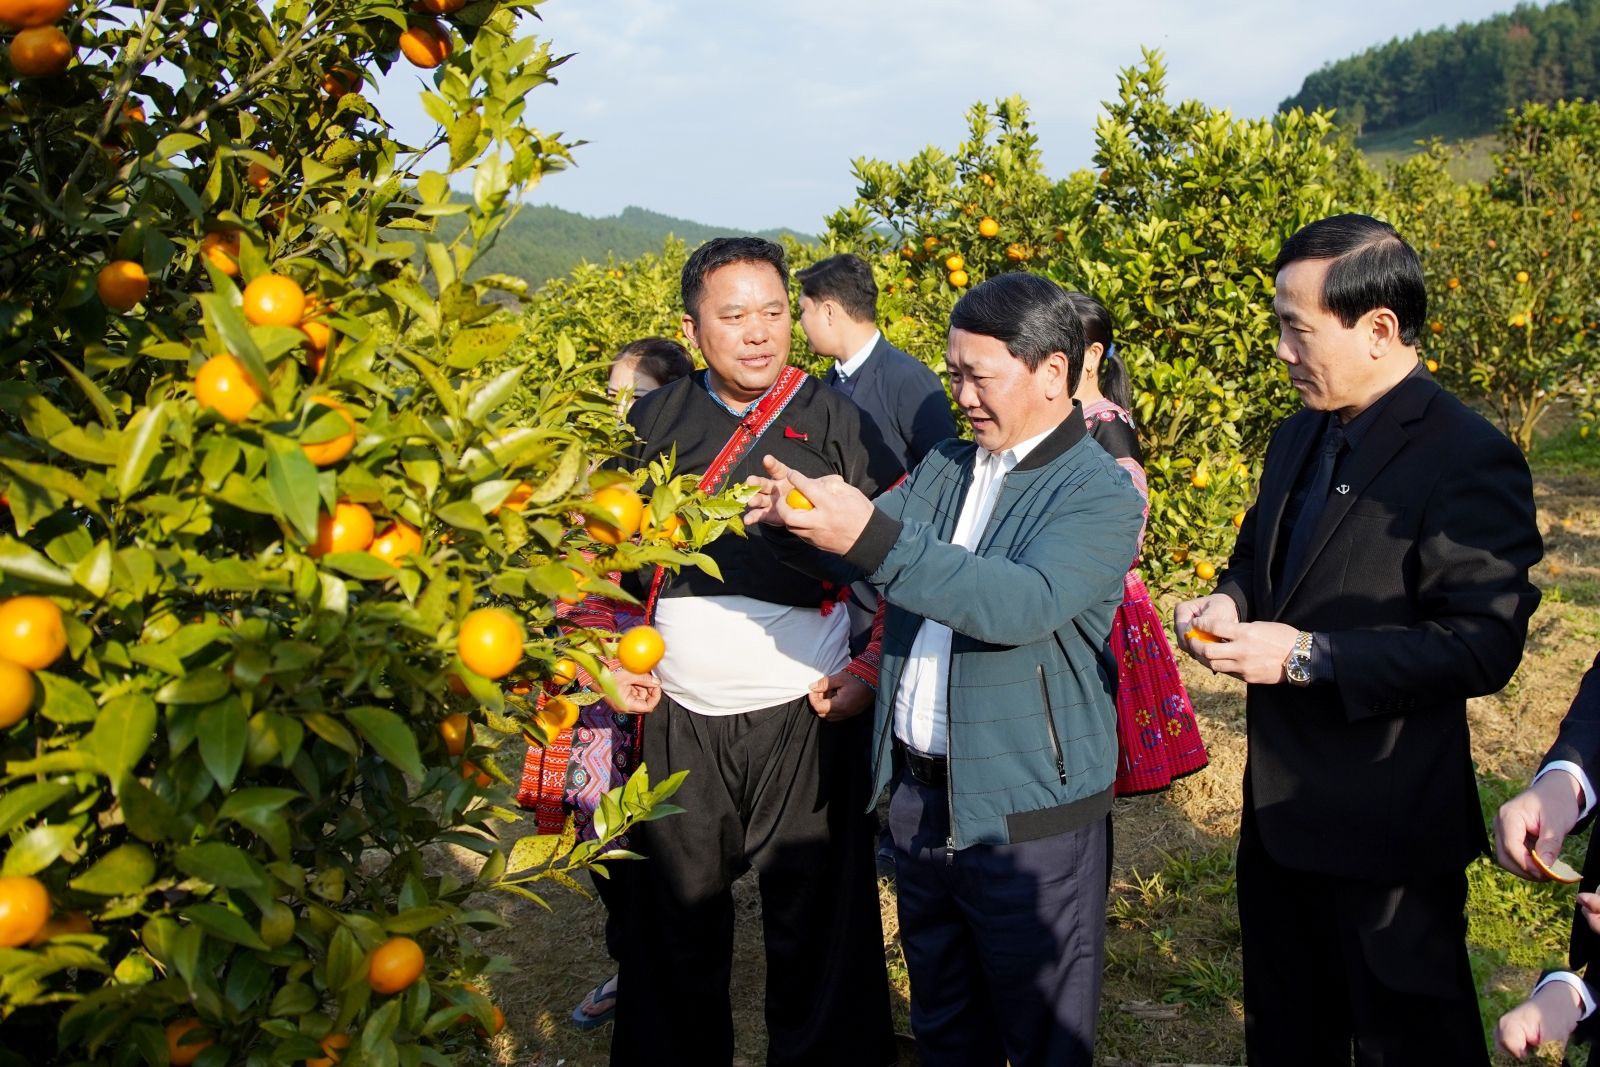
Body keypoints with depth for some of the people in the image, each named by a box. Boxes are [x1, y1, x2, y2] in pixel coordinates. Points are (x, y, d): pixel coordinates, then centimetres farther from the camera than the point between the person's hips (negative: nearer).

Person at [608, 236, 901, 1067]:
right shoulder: (651, 424, 4)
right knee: (677, 924, 16)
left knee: (815, 925, 7)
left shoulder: (836, 421, -2)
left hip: (805, 719, -2)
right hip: (678, 720, 3)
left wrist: (869, 671, -9)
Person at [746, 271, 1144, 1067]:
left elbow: (1022, 604, -29)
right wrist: (803, 509, -16)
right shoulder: (943, 467, 8)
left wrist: (872, 536, -37)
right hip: (919, 793, 6)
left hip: (1026, 813, -6)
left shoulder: (1101, 494, -14)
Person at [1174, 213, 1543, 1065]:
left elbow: (1484, 644, -24)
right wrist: (1229, 603, -3)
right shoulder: (1299, 437, 8)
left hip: (1386, 831, -8)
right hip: (1281, 804, 8)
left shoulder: (1468, 461, -19)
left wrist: (1308, 655, -26)